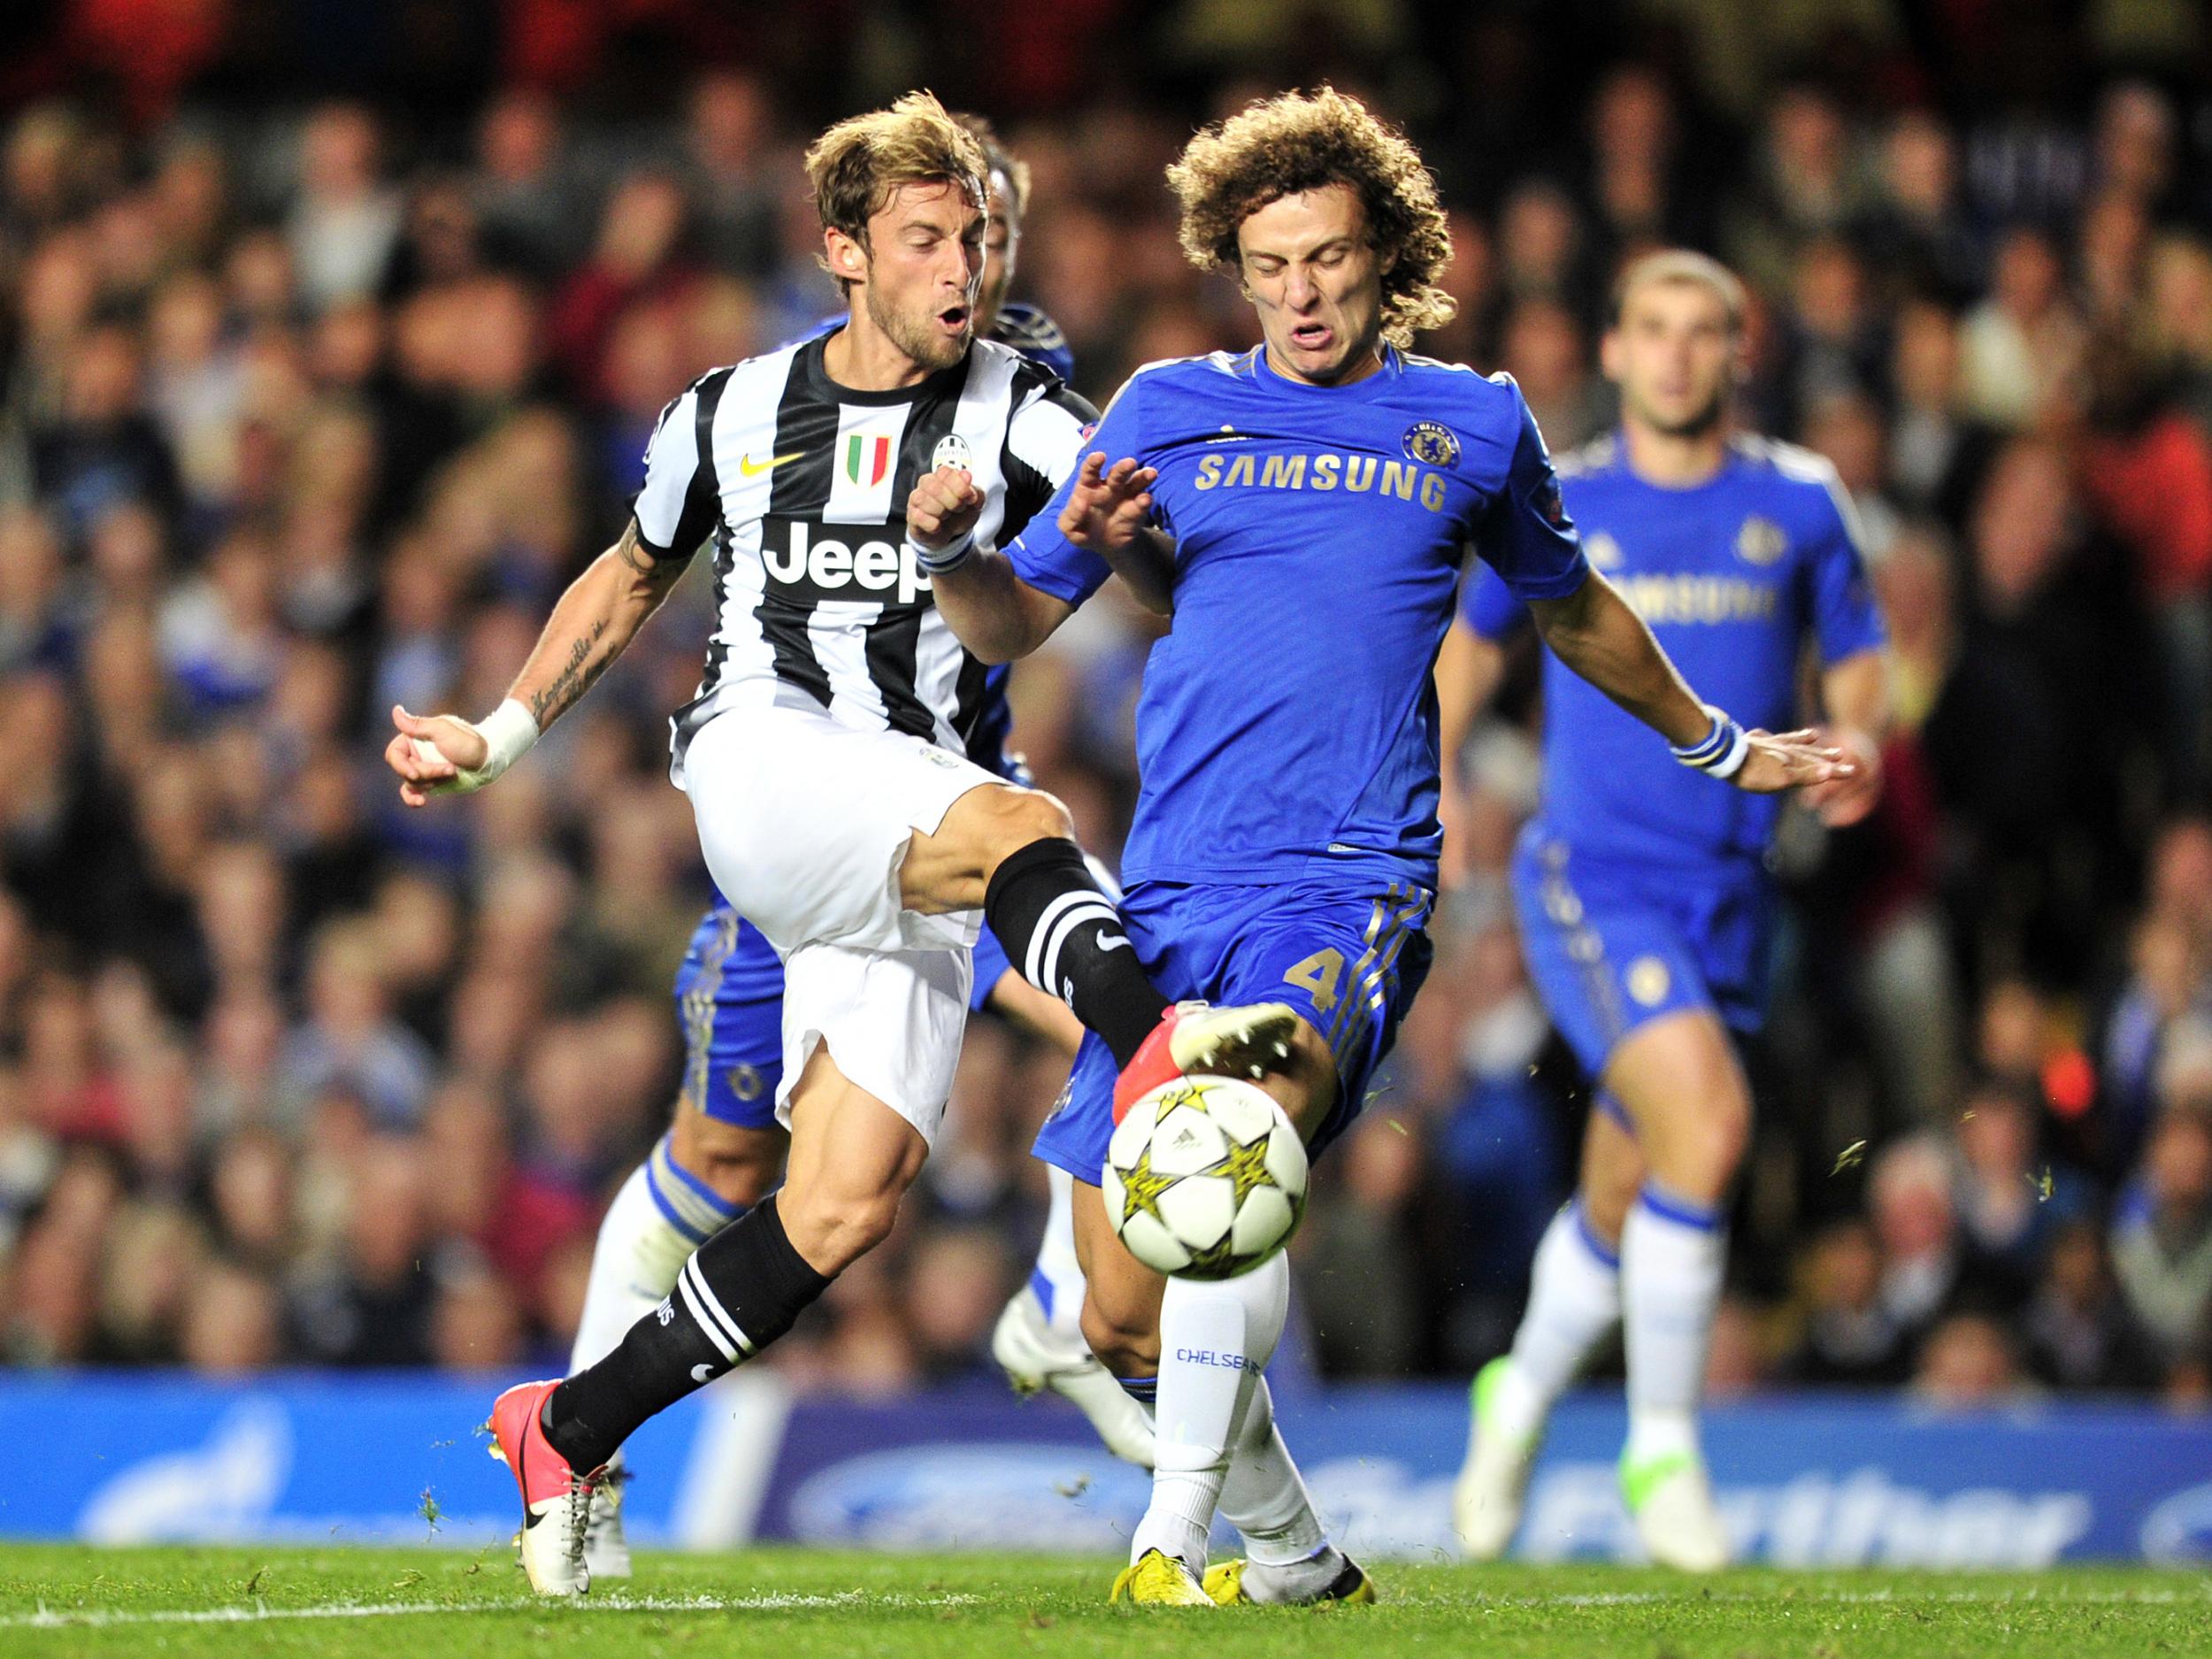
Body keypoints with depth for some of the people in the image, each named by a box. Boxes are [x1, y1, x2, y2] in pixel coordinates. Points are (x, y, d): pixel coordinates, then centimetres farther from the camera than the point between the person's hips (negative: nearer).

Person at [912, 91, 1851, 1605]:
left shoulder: (1474, 425, 12)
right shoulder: (1172, 407, 12)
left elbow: (1574, 610, 30)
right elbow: (1014, 624, 15)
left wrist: (1719, 747, 41)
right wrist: (952, 547, -7)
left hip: (1352, 885, -3)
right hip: (1173, 893, 3)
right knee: (1125, 1322, 0)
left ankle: (1179, 1542, -34)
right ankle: (1293, 1561, 24)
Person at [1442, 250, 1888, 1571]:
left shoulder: (1801, 503, 5)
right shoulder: (1555, 505, 4)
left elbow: (1857, 656, 15)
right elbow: (1477, 636, 21)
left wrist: (1858, 740, -7)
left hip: (1732, 890, 3)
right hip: (1593, 874, -3)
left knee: (1627, 1201, 10)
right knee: (1707, 1120, -25)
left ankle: (1524, 1394, 40)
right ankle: (1662, 1452, -12)